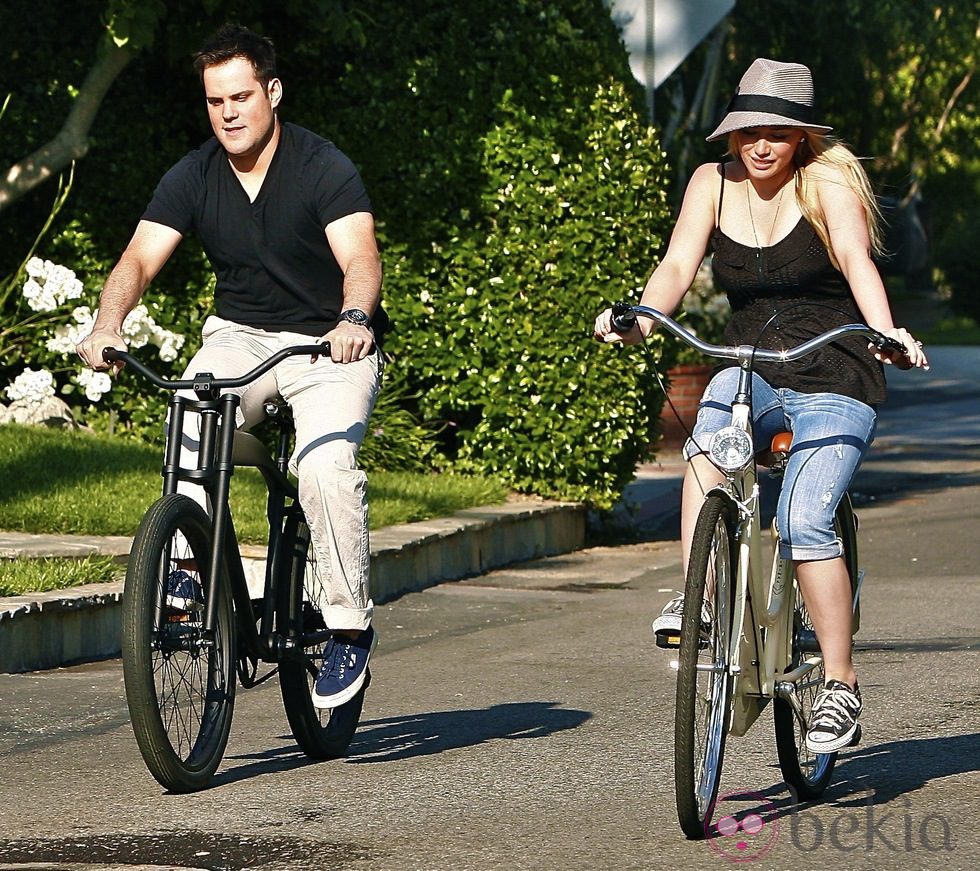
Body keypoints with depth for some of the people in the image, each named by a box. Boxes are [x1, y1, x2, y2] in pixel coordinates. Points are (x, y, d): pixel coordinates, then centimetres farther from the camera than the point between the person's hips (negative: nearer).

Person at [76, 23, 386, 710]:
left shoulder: (324, 168, -13)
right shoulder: (194, 177, -2)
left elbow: (360, 258, -26)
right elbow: (140, 259, -11)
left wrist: (354, 319, -48)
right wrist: (108, 325, -32)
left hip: (331, 345, -3)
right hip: (240, 337, 3)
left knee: (326, 463, -30)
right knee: (192, 416, -32)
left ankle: (351, 626, -15)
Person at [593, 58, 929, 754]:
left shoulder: (827, 183, -8)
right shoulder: (714, 184, 3)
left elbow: (857, 261, -24)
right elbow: (678, 265, -9)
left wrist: (886, 335, -43)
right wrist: (641, 322, -30)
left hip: (835, 385, -3)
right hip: (756, 377, 3)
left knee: (804, 519, -24)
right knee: (718, 403, -33)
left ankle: (842, 686, -12)